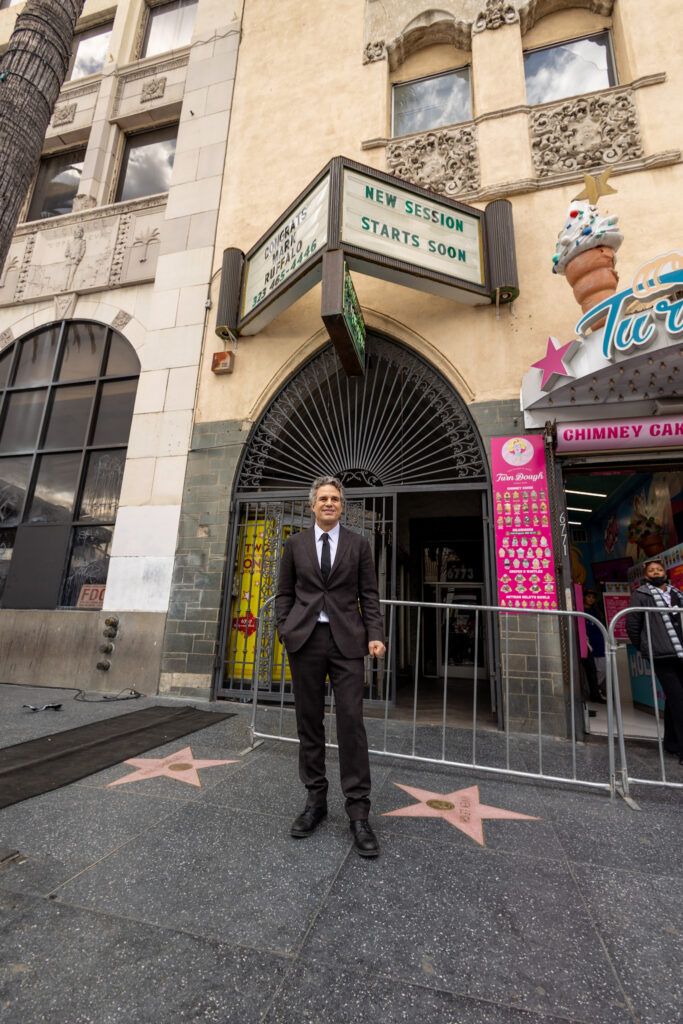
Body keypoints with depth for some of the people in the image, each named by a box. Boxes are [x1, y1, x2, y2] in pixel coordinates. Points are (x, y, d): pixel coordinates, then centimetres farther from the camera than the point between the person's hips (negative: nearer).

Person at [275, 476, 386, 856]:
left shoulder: (358, 544, 6)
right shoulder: (296, 544, 9)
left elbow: (369, 595, 4)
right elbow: (285, 593, 10)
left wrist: (375, 635, -6)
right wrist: (285, 630, -2)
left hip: (347, 640, -1)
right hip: (305, 639, 2)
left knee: (352, 721, -2)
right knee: (309, 722, 9)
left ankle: (359, 813, 12)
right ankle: (316, 800, 26)